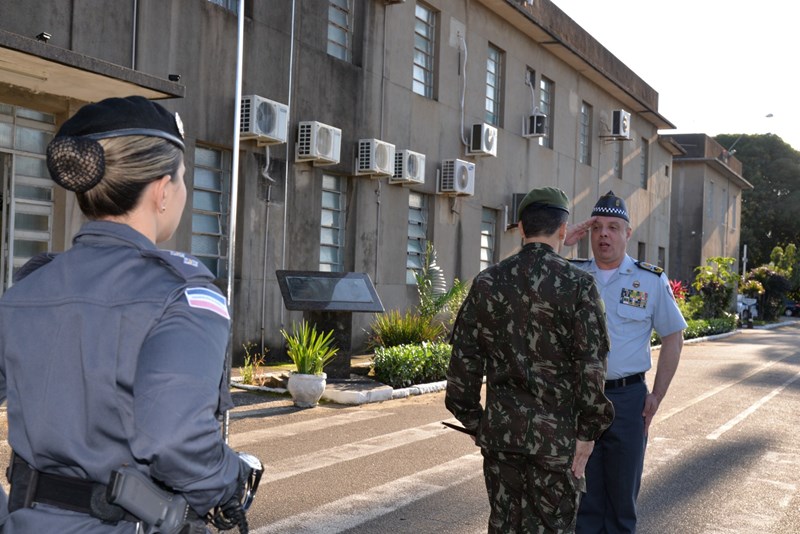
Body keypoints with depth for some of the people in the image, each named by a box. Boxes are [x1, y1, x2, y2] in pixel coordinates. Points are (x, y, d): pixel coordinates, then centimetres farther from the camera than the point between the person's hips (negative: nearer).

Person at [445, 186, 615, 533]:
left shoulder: (487, 283, 1)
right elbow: (591, 365, -13)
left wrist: (472, 421, 12)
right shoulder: (577, 285, -10)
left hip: (501, 428, 4)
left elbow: (464, 358, 3)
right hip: (556, 433, -3)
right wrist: (587, 433, -5)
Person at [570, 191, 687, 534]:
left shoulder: (651, 281, 0)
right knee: (584, 491, 10)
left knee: (622, 490, 11)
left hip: (627, 398, -1)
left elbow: (673, 337, 4)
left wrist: (657, 395, -1)